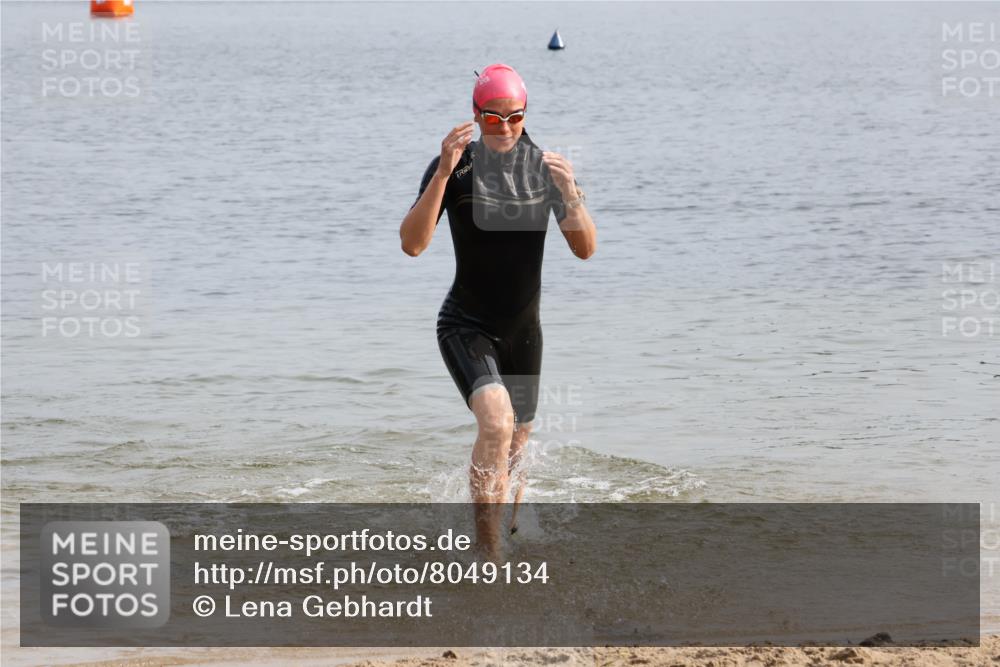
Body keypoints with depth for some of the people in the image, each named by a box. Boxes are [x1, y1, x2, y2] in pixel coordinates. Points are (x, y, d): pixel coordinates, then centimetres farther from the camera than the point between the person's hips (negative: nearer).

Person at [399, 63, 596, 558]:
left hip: (523, 329, 5)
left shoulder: (544, 167, -2)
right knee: (495, 422, -28)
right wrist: (444, 173, -33)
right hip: (466, 327, -5)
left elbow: (585, 249, -4)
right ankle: (487, 554, -24)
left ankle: (503, 535, 43)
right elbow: (412, 244, -23)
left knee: (515, 446, 16)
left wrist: (569, 192, -22)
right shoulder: (454, 168, -12)